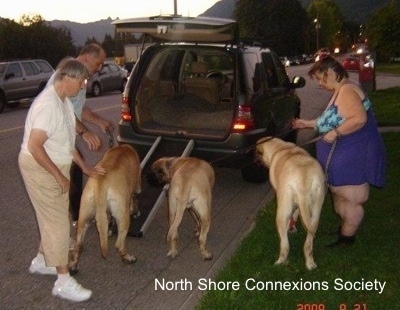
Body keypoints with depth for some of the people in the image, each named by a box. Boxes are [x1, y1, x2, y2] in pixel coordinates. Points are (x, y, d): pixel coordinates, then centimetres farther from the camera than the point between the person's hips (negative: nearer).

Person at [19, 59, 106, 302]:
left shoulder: (65, 101, 6)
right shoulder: (48, 104, -25)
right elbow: (34, 146, -29)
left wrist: (85, 167, 15)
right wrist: (59, 175, -23)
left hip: (55, 167, 10)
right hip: (39, 168, -10)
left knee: (53, 218, 20)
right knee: (58, 222, -4)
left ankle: (41, 261, 39)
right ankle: (63, 282, 6)